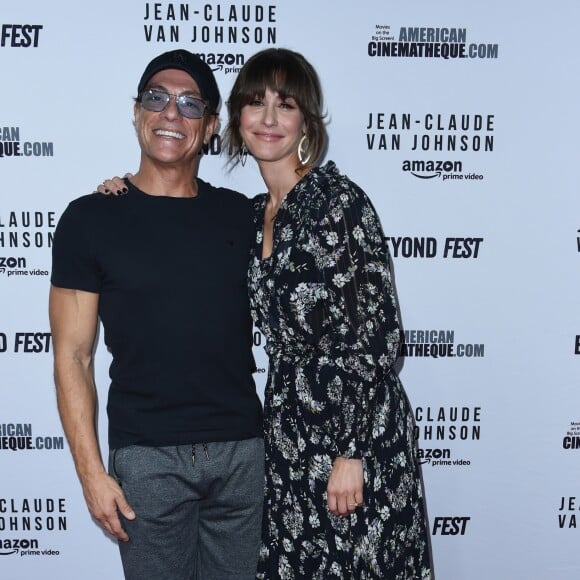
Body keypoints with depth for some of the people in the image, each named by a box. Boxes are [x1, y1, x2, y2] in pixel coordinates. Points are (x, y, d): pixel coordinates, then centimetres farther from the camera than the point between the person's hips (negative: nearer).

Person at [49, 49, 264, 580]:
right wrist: (91, 470, -8)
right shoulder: (91, 218, -2)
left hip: (242, 447, 3)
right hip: (148, 456, -2)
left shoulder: (240, 214, 7)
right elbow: (73, 357, -3)